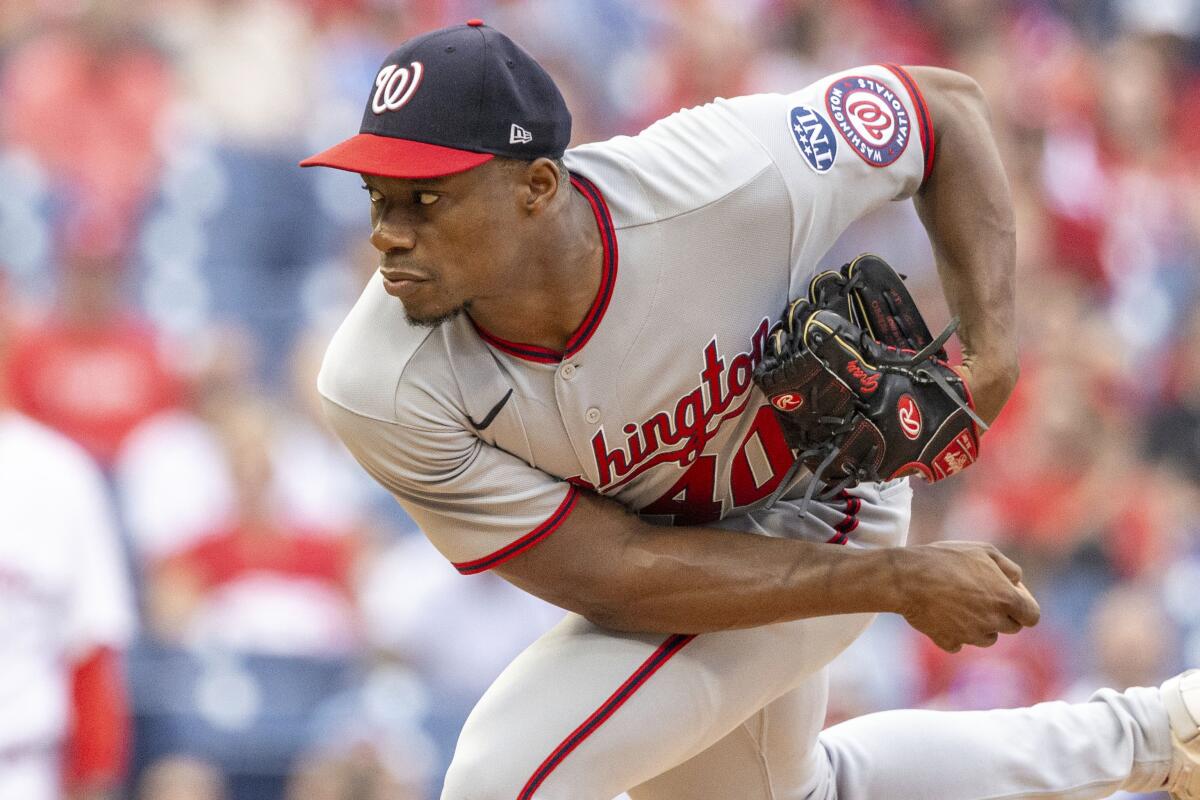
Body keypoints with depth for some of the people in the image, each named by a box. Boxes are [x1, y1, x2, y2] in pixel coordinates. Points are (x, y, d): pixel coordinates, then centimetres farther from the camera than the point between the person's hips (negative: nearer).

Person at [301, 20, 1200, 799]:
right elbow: (614, 576, -28)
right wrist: (899, 581, -30)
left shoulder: (723, 182, -37)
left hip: (814, 513, -4)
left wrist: (991, 347, -28)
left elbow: (946, 107, -17)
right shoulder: (381, 389, -33)